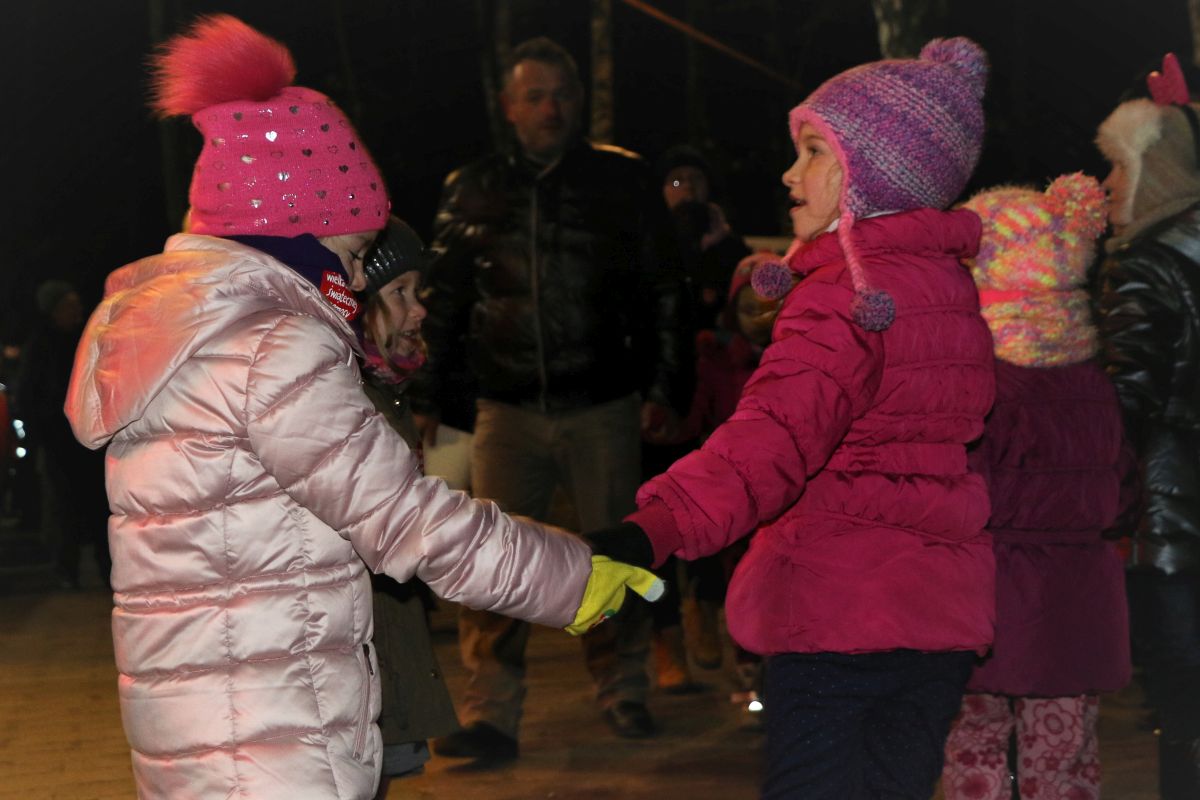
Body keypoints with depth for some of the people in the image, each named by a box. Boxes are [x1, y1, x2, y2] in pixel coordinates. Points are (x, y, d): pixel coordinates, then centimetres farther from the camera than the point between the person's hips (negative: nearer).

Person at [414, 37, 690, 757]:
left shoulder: (623, 181, 4)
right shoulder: (473, 191, 7)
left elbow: (664, 290, 8)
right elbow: (443, 301, 14)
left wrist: (663, 388, 3)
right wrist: (427, 399, 10)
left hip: (604, 407, 0)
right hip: (509, 409, 1)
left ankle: (624, 694, 22)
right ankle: (492, 717, -3)